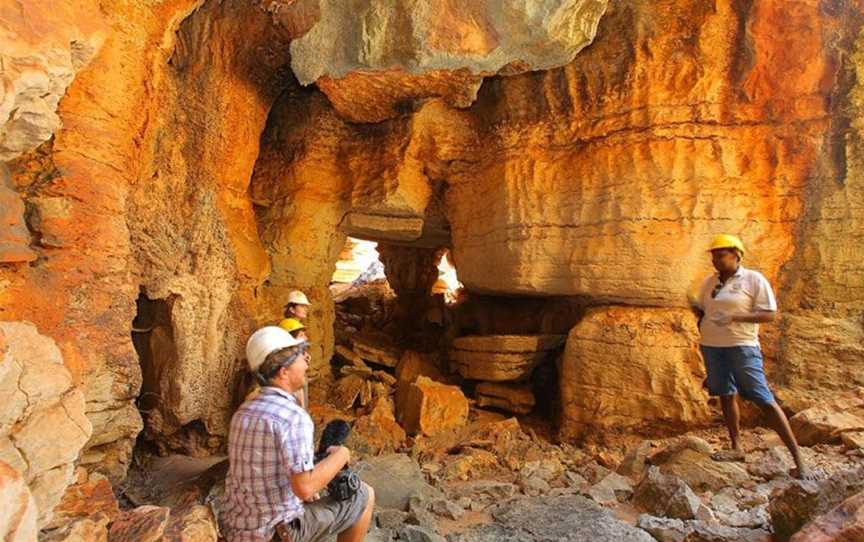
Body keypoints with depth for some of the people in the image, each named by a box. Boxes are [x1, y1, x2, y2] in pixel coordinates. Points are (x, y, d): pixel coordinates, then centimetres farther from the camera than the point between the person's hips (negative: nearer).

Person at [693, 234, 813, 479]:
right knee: (726, 395, 11)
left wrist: (734, 316, -22)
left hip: (741, 346, -5)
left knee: (764, 400, -6)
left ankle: (798, 459, 3)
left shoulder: (754, 279, -6)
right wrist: (702, 326, 1)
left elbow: (770, 314, -10)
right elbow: (700, 310, 22)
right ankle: (737, 448, 23)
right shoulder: (710, 282, 10)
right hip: (711, 347, 6)